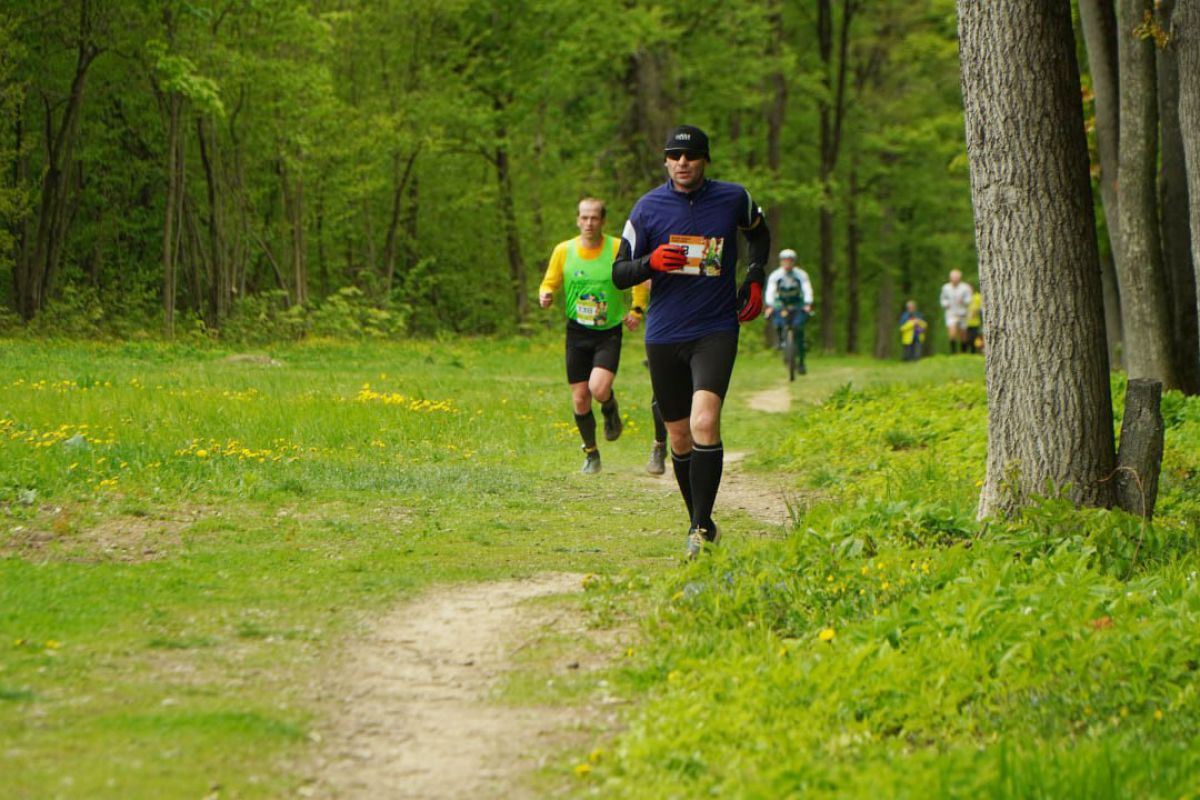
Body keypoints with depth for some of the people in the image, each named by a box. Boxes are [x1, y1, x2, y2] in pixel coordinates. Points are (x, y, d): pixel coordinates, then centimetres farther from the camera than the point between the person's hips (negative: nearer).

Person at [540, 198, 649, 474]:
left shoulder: (618, 249, -6)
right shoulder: (564, 250, -1)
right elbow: (550, 282, 9)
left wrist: (636, 310, -1)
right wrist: (545, 295, -13)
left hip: (609, 332, -2)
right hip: (577, 332, 2)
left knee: (599, 388, -24)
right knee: (580, 399, 1)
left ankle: (611, 410, 14)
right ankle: (591, 452, 23)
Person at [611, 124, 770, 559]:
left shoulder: (733, 198, 1)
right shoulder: (648, 207, -1)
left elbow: (759, 233, 23)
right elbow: (619, 273, 3)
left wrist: (755, 278, 9)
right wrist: (651, 262, -17)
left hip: (716, 331, -2)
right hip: (664, 336, 2)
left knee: (705, 423, -21)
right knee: (679, 437, 7)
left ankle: (701, 528, -17)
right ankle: (700, 523, 25)